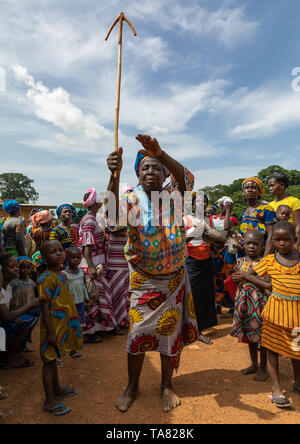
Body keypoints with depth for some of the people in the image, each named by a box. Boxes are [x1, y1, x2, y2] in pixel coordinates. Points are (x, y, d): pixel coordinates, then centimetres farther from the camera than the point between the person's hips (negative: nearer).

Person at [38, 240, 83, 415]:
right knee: (49, 361, 5)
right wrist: (51, 332, -21)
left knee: (54, 358, 23)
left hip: (63, 325, 8)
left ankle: (57, 389, 39)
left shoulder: (63, 275, 8)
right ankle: (50, 401, 18)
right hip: (53, 327, -8)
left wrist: (72, 324, 20)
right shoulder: (46, 278, -20)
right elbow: (45, 306, -21)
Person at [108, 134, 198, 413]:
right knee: (138, 333, 8)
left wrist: (159, 152, -43)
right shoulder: (133, 199, -8)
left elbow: (186, 179, -28)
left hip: (174, 278, 1)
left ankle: (167, 386, 35)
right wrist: (114, 175, -44)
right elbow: (113, 213, -29)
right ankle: (132, 386, 32)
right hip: (142, 280, -1)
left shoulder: (173, 195, -6)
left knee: (171, 332, 13)